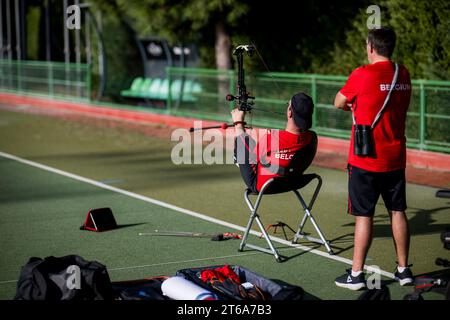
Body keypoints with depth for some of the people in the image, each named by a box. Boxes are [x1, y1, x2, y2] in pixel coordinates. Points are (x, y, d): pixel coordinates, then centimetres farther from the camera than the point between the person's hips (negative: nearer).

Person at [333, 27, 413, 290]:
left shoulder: (363, 75, -13)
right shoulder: (404, 74, 5)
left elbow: (339, 103, 0)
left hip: (366, 159, -5)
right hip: (396, 158, 5)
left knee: (364, 215, -1)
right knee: (398, 211, 12)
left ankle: (356, 274, 3)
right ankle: (404, 269, 19)